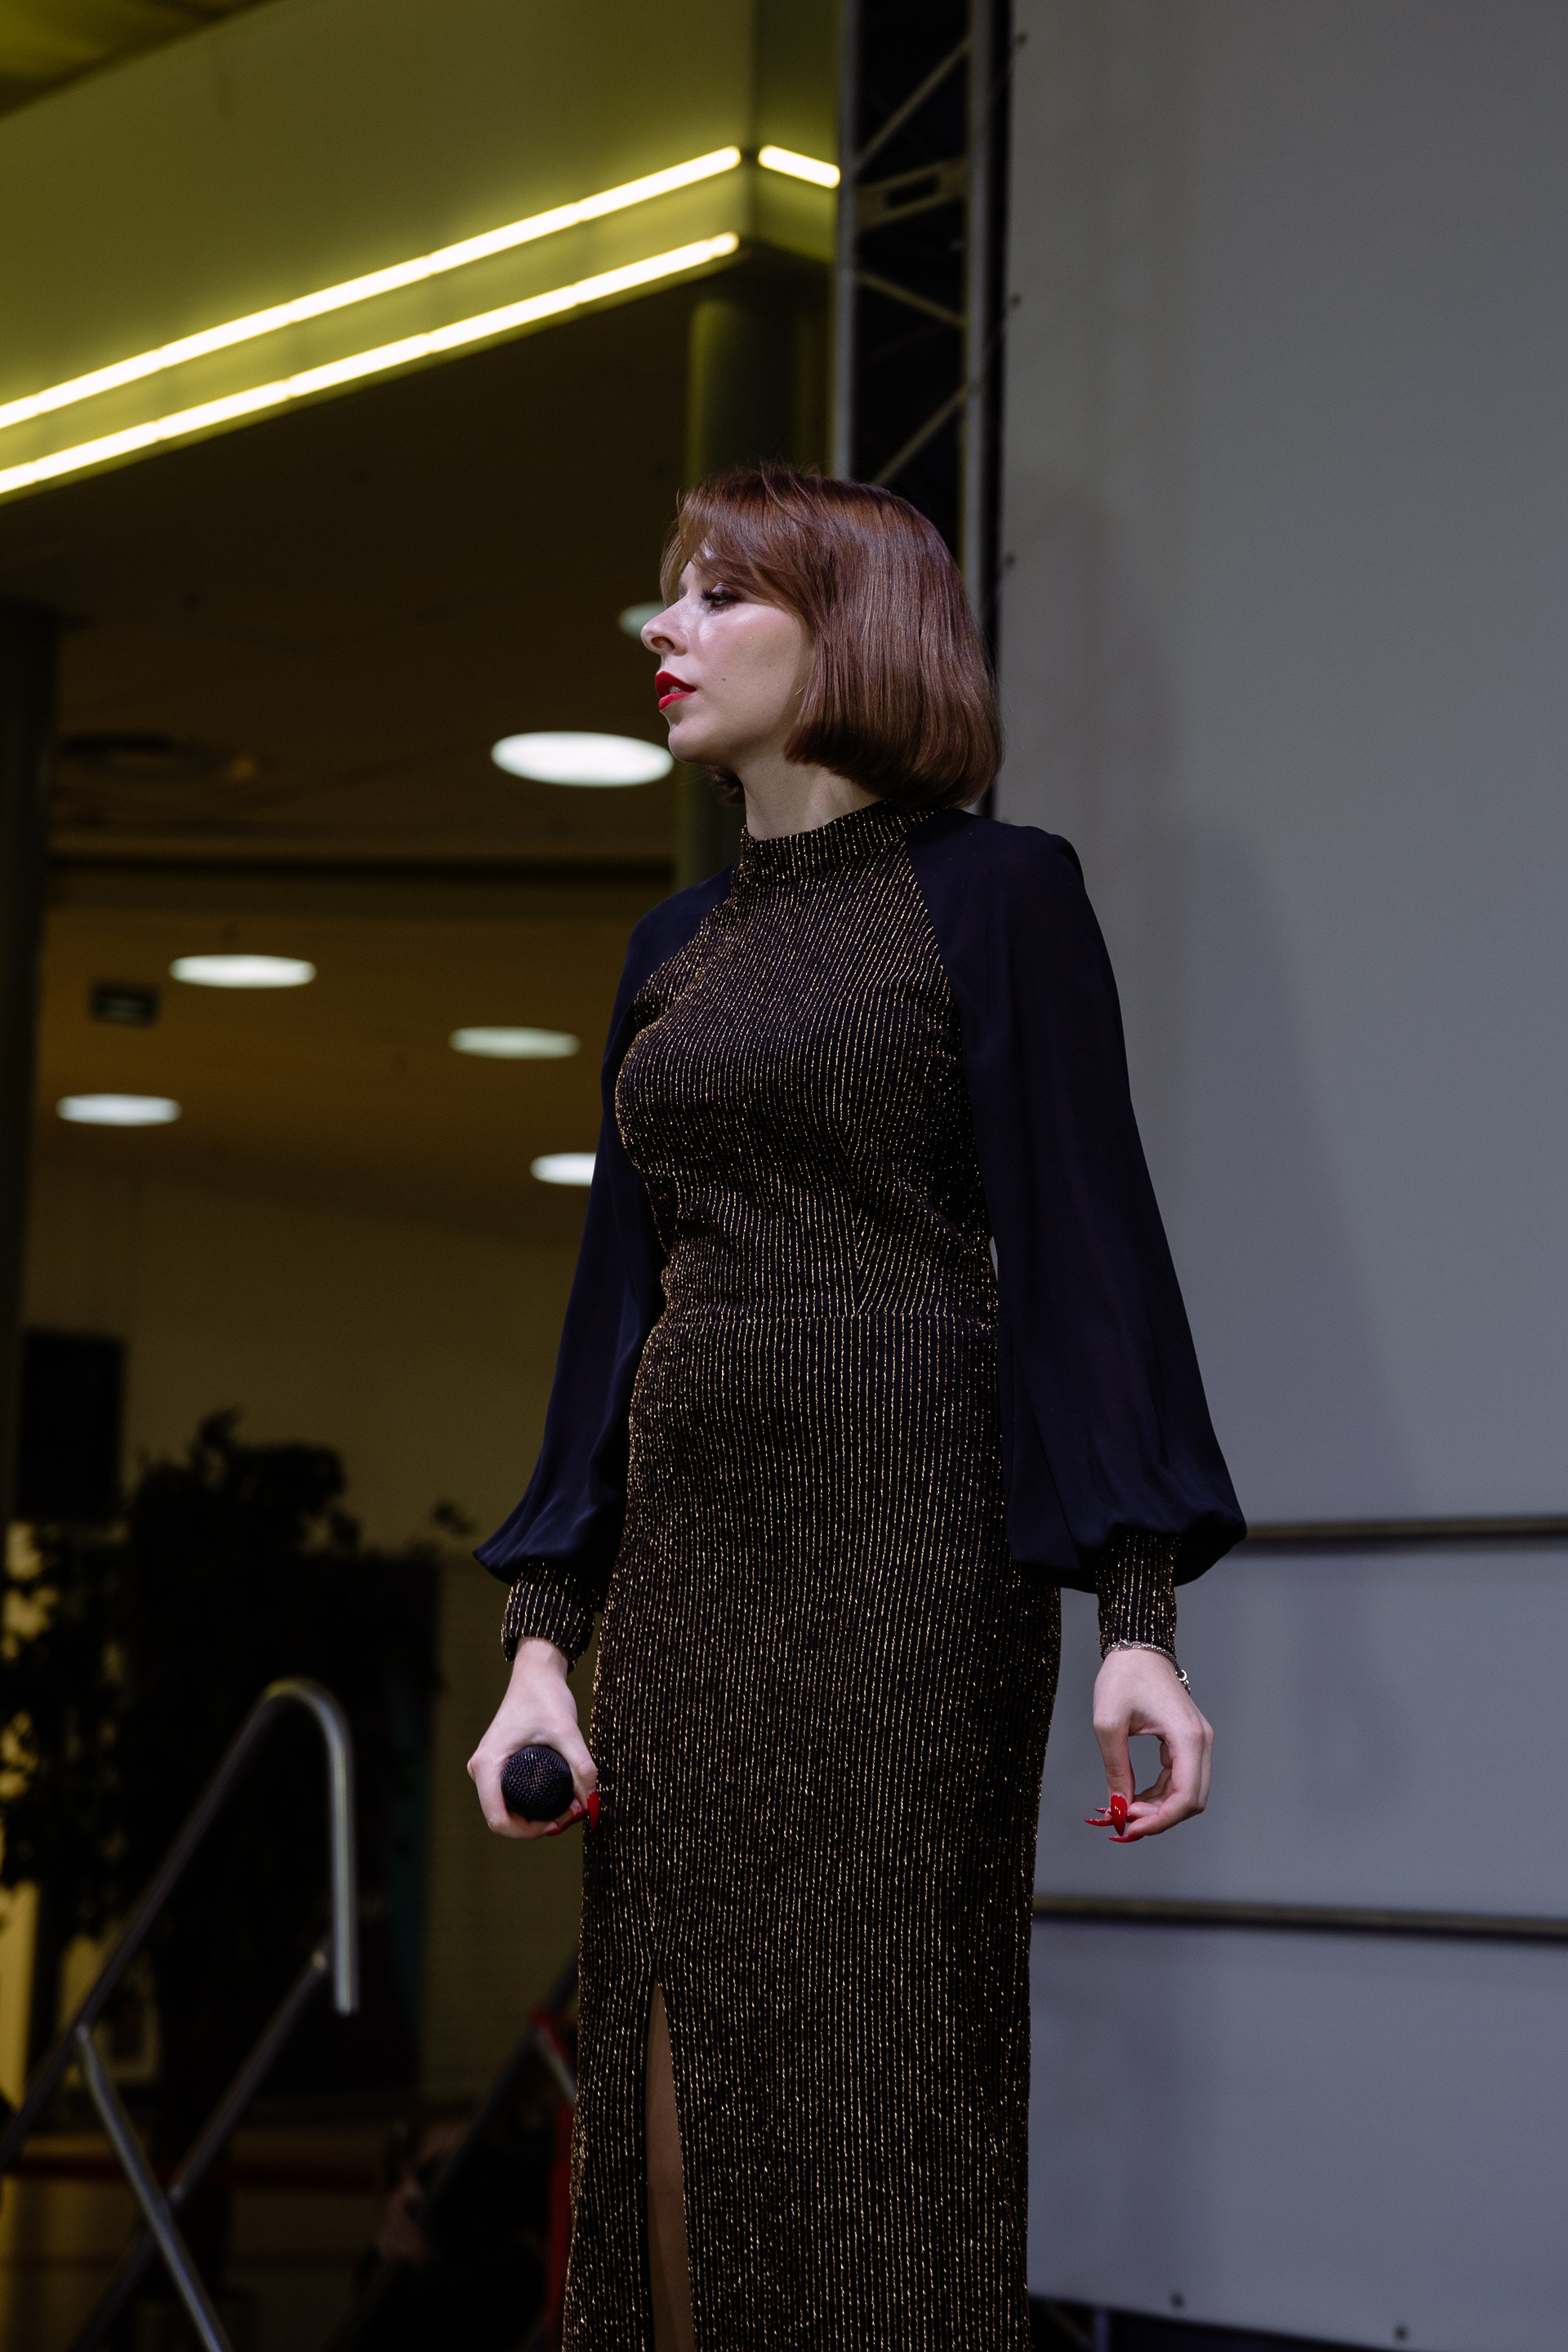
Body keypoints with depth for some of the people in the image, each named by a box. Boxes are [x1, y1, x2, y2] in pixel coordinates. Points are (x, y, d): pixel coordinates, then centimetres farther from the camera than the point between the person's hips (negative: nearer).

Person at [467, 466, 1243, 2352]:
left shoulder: (993, 894, 1)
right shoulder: (677, 946, 18)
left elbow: (1080, 1249, -5)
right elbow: (619, 1297, 16)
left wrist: (1138, 1611, -14)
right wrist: (542, 1638, 9)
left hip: (907, 1555, -6)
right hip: (682, 1561, 6)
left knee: (874, 2091, -4)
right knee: (678, 2117, 6)